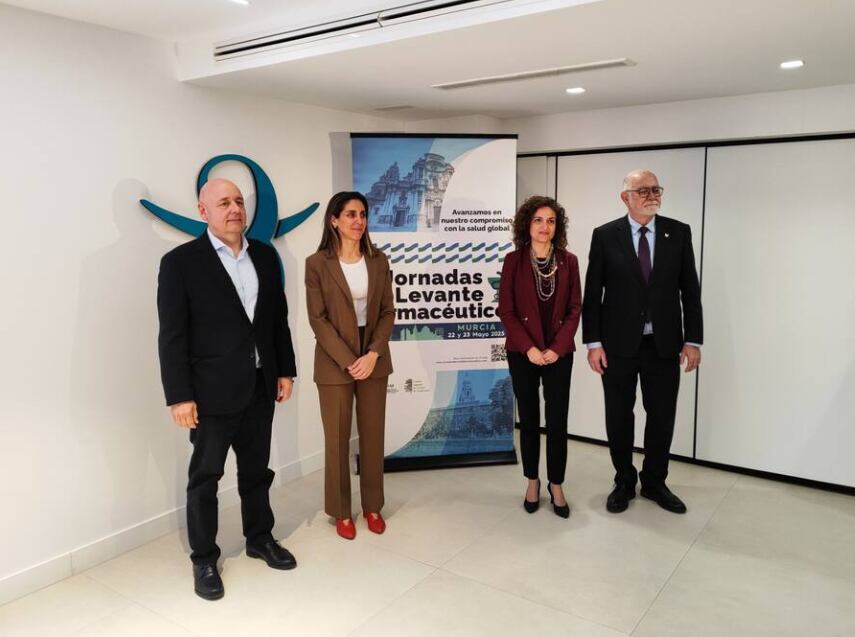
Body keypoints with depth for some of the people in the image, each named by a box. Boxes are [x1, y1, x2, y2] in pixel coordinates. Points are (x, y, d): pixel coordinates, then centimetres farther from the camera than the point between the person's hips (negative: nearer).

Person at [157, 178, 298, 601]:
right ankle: (204, 559, 25)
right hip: (212, 390, -4)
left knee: (256, 469, 18)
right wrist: (179, 396, -14)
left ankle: (260, 538, 36)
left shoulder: (265, 256, 5)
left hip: (260, 386, 5)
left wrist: (285, 370, 8)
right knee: (205, 476, 9)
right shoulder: (180, 262, -9)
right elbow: (172, 336, -11)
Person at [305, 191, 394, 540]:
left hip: (374, 359, 3)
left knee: (373, 436, 11)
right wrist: (348, 361, -15)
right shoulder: (317, 263, -7)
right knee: (337, 439, 7)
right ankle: (341, 511, 24)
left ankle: (372, 506, 28)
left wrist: (373, 353, -11)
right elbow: (317, 319, -9)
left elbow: (388, 312, 3)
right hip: (334, 362, -3)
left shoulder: (379, 261, 3)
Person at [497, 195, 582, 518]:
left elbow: (575, 308, 1)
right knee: (528, 419, 9)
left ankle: (556, 485, 18)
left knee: (557, 421, 2)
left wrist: (556, 347, -10)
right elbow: (506, 310, -4)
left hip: (559, 352, 1)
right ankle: (532, 482, 24)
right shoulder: (514, 260, -2)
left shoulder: (568, 261, 2)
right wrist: (529, 348, -13)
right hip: (522, 353, -1)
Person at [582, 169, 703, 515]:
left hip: (664, 344, 2)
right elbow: (592, 293, -2)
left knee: (662, 417, 10)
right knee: (618, 418, 9)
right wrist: (593, 343, -7)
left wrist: (693, 340, -1)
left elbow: (690, 289, 3)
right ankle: (624, 483, 28)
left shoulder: (679, 232, 3)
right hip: (619, 344, -1)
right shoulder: (605, 235, -2)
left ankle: (655, 483, 30)